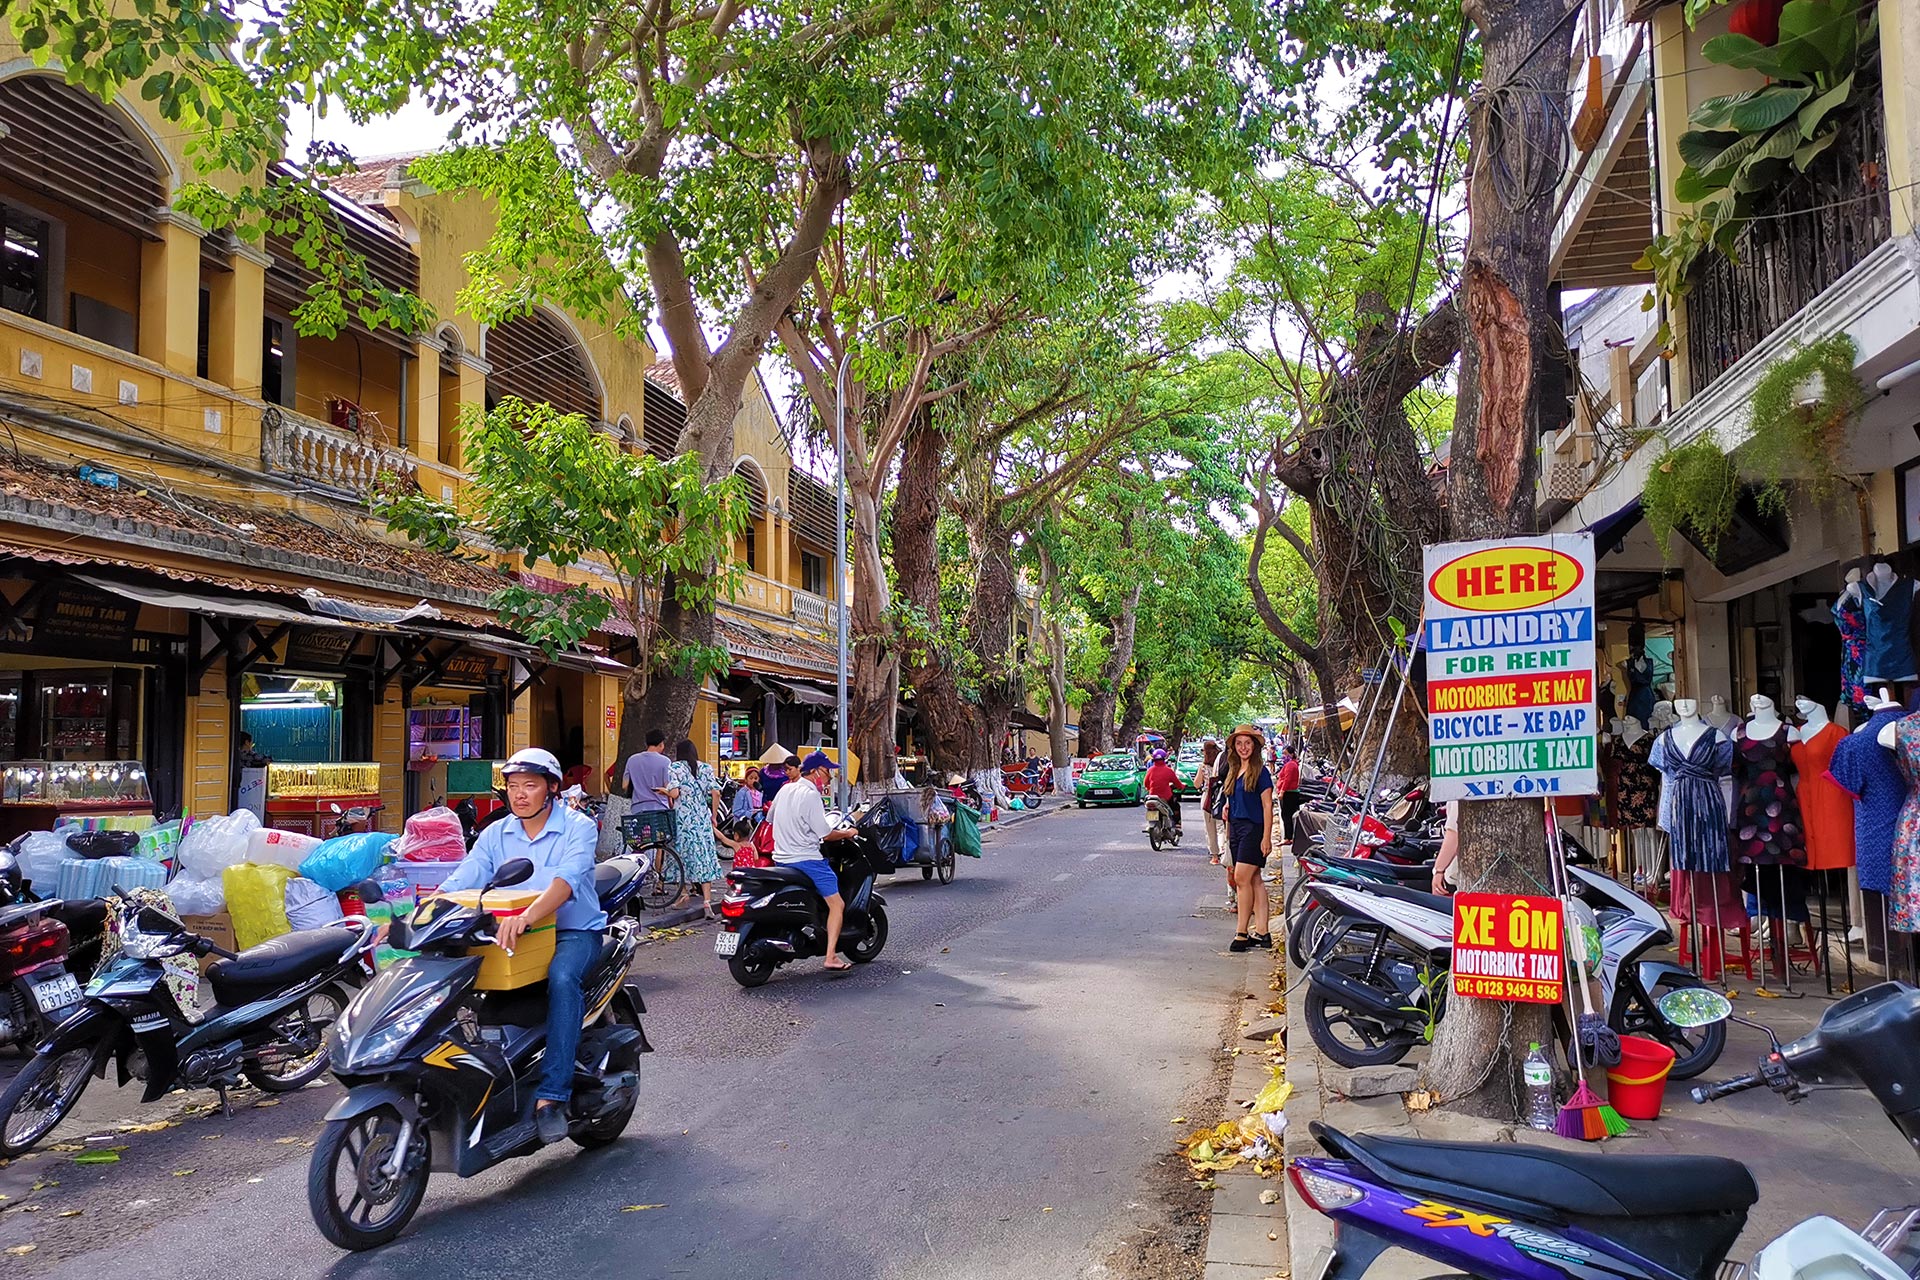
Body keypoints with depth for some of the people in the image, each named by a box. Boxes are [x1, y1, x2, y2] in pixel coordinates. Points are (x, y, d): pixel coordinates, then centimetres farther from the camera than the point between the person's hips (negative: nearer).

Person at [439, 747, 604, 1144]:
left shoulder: (578, 827, -6)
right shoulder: (495, 835, 10)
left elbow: (567, 878, -25)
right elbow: (460, 881, -2)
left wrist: (527, 917, -43)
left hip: (573, 932, -5)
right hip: (509, 933, 5)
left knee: (561, 978, -36)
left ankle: (551, 1096, -34)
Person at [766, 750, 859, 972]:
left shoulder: (785, 790, 12)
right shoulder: (811, 795, -14)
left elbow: (770, 818, 26)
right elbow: (825, 834, -15)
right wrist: (847, 833, 2)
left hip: (781, 859, 9)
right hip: (805, 860, -9)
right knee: (837, 904, -7)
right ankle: (831, 957, -15)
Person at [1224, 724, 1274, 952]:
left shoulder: (1261, 771, -7)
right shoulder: (1234, 771, 15)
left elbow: (1267, 806, -10)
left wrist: (1266, 838, -15)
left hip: (1253, 828, -7)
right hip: (1236, 828, 7)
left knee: (1242, 878, -12)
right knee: (1255, 880, 8)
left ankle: (1242, 933, -7)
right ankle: (1262, 933, 10)